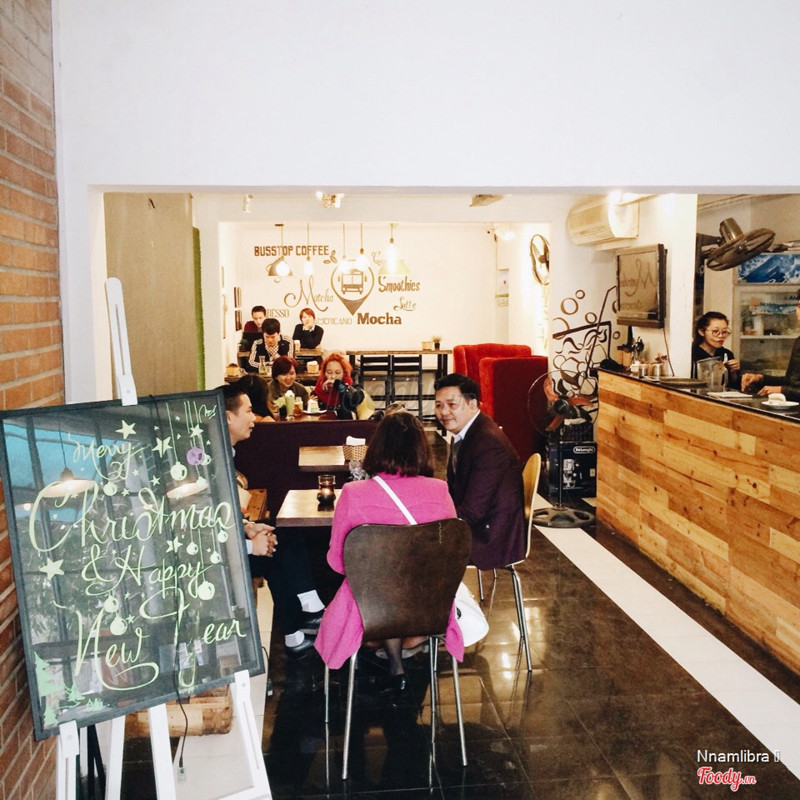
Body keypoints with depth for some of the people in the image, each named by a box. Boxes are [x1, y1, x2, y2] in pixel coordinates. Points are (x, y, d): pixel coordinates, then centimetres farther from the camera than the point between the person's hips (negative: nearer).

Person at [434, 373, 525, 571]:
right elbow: (454, 490, 15)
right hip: (475, 527, 9)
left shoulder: (488, 443, -24)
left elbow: (473, 511, -24)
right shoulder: (462, 434, 7)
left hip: (494, 538, -9)